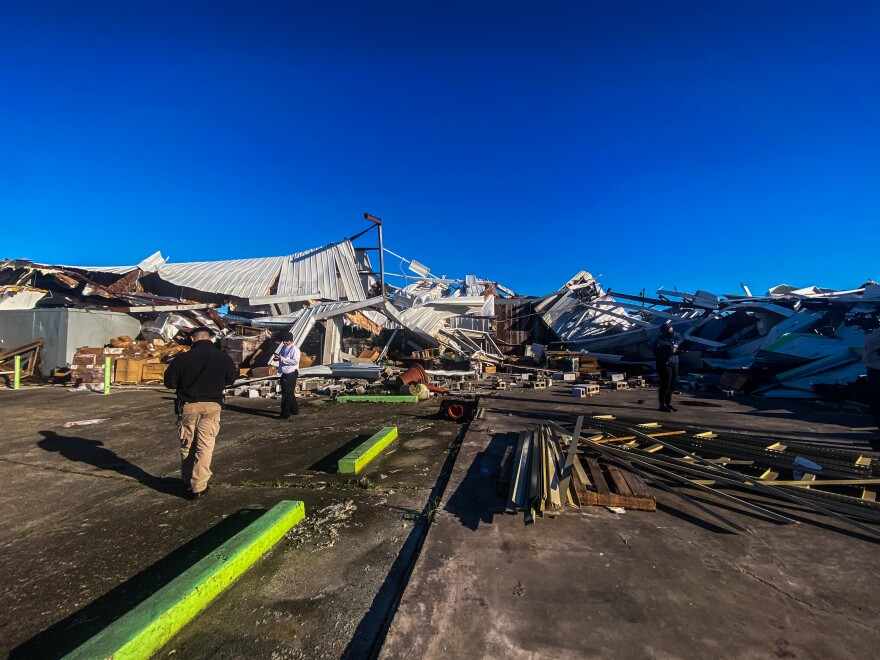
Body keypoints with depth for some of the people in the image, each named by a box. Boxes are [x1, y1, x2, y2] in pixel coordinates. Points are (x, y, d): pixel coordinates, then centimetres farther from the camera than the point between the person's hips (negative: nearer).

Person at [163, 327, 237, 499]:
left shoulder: (183, 358, -10)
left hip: (188, 406, 0)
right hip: (211, 406, 0)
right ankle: (198, 486, 2)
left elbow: (169, 382, -1)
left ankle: (188, 482, 30)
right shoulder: (223, 357, -6)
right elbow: (231, 379, 8)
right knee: (205, 446, 4)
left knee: (187, 445, 16)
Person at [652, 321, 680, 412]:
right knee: (665, 386, -6)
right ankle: (662, 405, 2)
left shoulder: (673, 340, 16)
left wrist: (677, 351, -2)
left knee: (672, 385, 10)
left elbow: (676, 350, 21)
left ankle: (668, 403, 22)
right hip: (665, 366, -8)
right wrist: (669, 352, -21)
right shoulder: (659, 342, -8)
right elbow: (657, 354, -16)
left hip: (674, 365, 8)